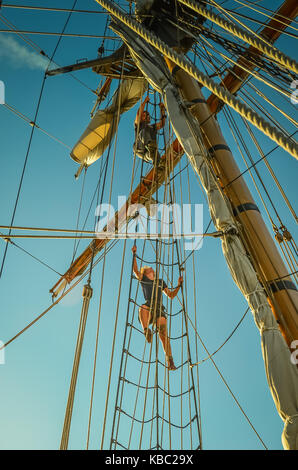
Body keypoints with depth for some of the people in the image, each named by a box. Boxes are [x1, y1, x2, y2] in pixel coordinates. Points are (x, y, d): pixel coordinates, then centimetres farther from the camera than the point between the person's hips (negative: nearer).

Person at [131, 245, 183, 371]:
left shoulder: (161, 282, 29)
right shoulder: (142, 279, 22)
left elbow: (171, 295, 28)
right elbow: (135, 270, 4)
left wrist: (179, 285, 16)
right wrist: (134, 254, -4)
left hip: (160, 309, 1)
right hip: (149, 307, -1)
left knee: (163, 333, -20)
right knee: (142, 308, -40)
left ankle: (170, 360, -24)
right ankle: (146, 331, -33)